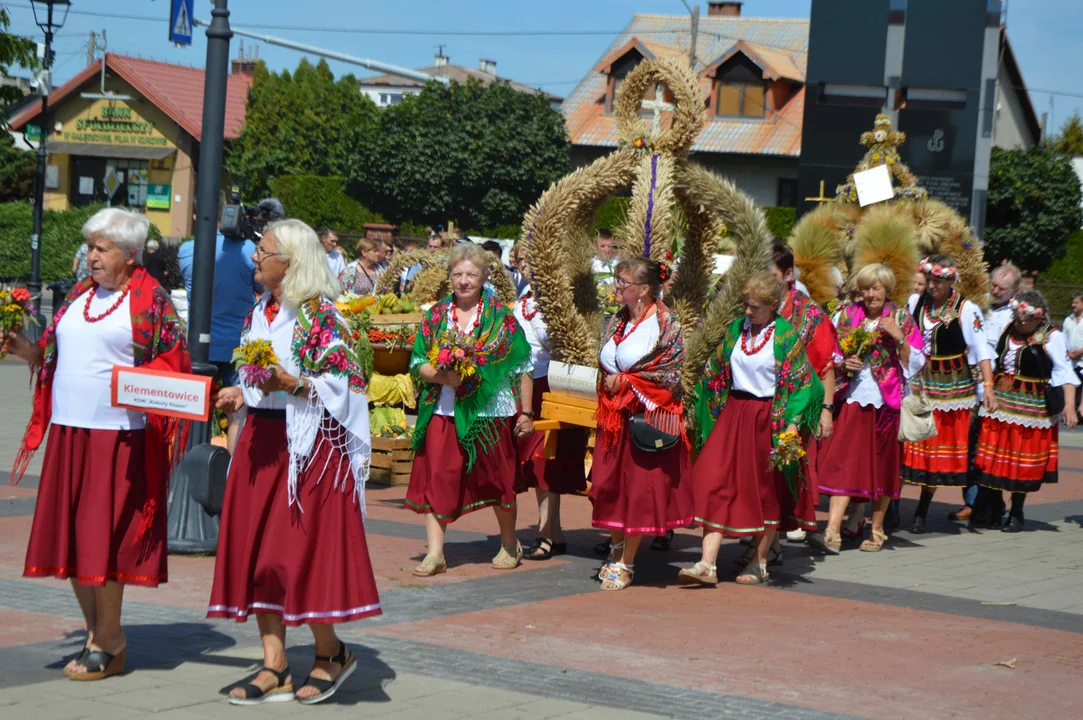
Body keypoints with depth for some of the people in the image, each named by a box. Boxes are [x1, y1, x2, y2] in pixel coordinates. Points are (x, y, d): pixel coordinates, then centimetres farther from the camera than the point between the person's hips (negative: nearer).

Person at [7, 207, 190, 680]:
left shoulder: (151, 301, -3)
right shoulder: (79, 295, 16)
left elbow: (173, 365, -4)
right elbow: (57, 356, 22)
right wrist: (30, 353, 3)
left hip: (118, 434, -6)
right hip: (68, 429, 6)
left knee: (103, 536, -4)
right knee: (70, 534, 7)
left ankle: (107, 646, 7)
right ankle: (98, 632, 20)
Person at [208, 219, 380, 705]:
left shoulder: (319, 315, -11)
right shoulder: (259, 312, 13)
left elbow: (345, 381, -14)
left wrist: (294, 384, -25)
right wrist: (240, 394, 4)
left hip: (306, 442, -8)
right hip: (260, 440, 8)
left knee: (301, 551, -5)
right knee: (256, 551, 5)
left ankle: (330, 651, 15)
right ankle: (274, 669, 10)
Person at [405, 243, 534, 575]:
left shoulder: (500, 316, 0)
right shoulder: (435, 316, 6)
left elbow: (522, 368, 2)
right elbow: (418, 362, 5)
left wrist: (526, 412, -1)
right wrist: (442, 377, -15)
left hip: (490, 411, -2)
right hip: (444, 412, 2)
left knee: (497, 479, 9)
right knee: (437, 478, -4)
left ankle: (509, 544, 29)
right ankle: (435, 552, -1)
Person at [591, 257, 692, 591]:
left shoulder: (666, 325, -9)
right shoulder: (616, 322, 11)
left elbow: (671, 374, -11)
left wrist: (626, 381, -11)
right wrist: (609, 385, 3)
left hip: (649, 415, -6)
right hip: (614, 414, 6)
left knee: (638, 487, -1)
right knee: (608, 483, 5)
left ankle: (625, 563, 8)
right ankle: (617, 546, 28)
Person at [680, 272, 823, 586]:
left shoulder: (786, 335, -6)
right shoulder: (735, 329, 7)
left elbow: (799, 381, -8)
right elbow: (715, 372, 14)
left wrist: (792, 423, -17)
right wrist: (701, 407, 8)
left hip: (769, 417, -4)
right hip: (733, 414, 4)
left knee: (768, 489, 5)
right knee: (716, 482, -7)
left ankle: (759, 563, 18)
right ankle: (707, 564, -11)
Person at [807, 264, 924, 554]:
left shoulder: (902, 320, 2)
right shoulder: (846, 316, 9)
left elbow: (914, 364, -3)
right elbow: (828, 356, 11)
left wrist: (898, 336, -17)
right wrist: (843, 364, -10)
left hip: (885, 402, -1)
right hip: (851, 400, 1)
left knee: (882, 466, 5)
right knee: (843, 464, -7)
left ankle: (877, 530, 19)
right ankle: (832, 533, -13)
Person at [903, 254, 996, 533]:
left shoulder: (966, 310, -10)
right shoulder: (915, 302, 2)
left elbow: (981, 350, -11)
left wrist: (988, 386, -18)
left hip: (950, 387, -3)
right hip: (916, 384, 3)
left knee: (939, 450, 2)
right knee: (905, 445, 0)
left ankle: (921, 514, 12)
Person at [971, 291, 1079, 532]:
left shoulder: (1052, 338, -10)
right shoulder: (1008, 329, 6)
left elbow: (1065, 372, -14)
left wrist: (1069, 405, -24)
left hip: (1031, 405, -5)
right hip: (1000, 400, 5)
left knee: (1022, 463, 3)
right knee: (992, 456, 4)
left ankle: (1016, 514, 16)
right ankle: (992, 511, 14)